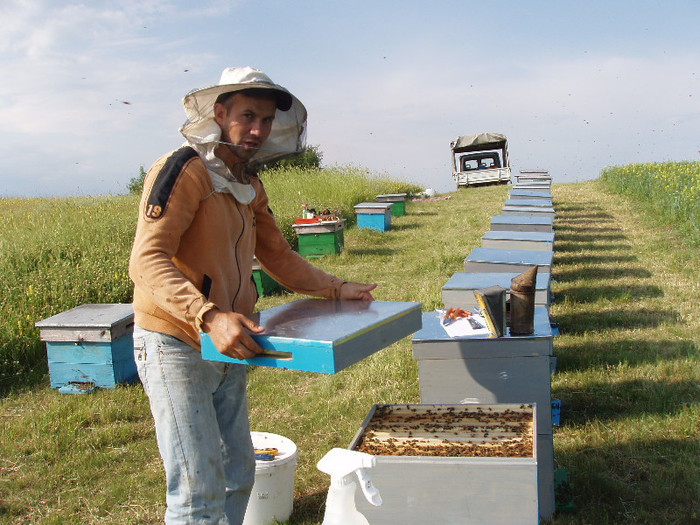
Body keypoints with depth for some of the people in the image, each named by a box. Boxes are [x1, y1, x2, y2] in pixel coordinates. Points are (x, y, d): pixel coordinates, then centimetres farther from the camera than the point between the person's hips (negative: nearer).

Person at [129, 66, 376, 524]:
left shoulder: (250, 185, 11)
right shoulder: (184, 169, -17)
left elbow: (277, 255, 20)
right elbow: (147, 261, -26)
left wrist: (337, 289, 11)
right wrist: (210, 316, -38)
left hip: (226, 349, 9)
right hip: (177, 346, -9)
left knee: (238, 475, 18)